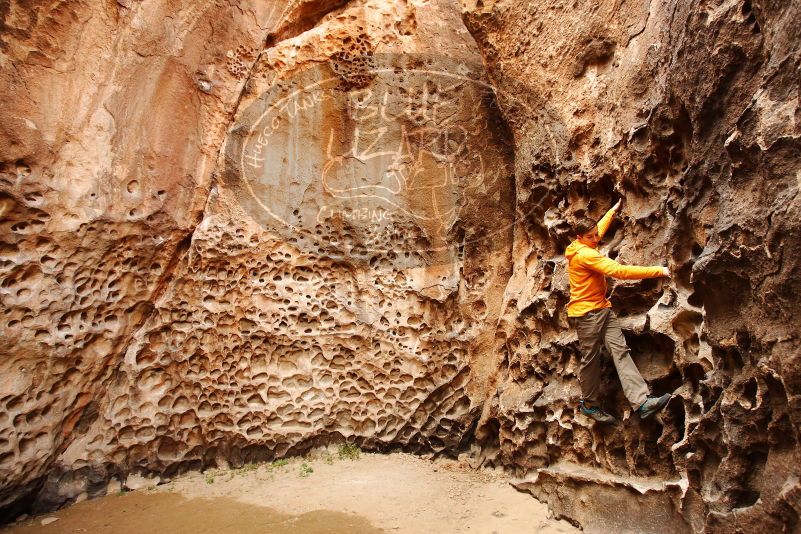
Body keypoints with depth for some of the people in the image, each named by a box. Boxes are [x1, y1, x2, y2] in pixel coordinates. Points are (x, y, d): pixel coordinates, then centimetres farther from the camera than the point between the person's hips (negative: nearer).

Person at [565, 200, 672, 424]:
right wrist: (658, 271, -20)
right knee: (591, 359, 2)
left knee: (620, 350, -5)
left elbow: (598, 229, 34)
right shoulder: (584, 254, -20)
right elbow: (619, 271, -24)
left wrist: (612, 211, 41)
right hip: (586, 313, -9)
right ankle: (589, 404, 19)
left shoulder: (584, 247, 10)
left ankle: (642, 401, -11)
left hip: (603, 309, 9)